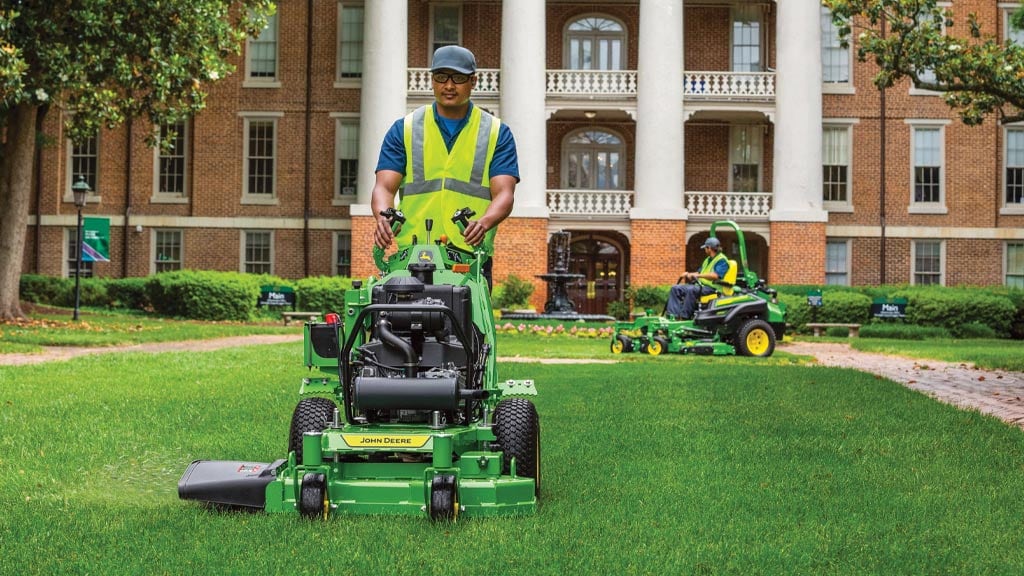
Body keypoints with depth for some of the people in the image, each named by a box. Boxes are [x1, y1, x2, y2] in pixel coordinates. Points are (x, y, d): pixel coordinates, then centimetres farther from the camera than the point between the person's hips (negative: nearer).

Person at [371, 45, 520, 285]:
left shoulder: (497, 134, 11)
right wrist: (384, 218, -19)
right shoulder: (404, 130, 13)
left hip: (472, 259, 0)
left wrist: (484, 223, -22)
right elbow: (384, 186, 4)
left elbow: (503, 194, 0)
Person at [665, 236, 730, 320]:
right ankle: (673, 314, -18)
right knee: (676, 288, -4)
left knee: (691, 290, -38)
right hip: (700, 285, 10)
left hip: (711, 287, -10)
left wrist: (698, 275, -26)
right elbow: (699, 273, 27)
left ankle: (684, 317, -35)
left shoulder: (722, 260, -6)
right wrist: (689, 274, 6)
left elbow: (716, 275, -22)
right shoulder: (708, 260, 26)